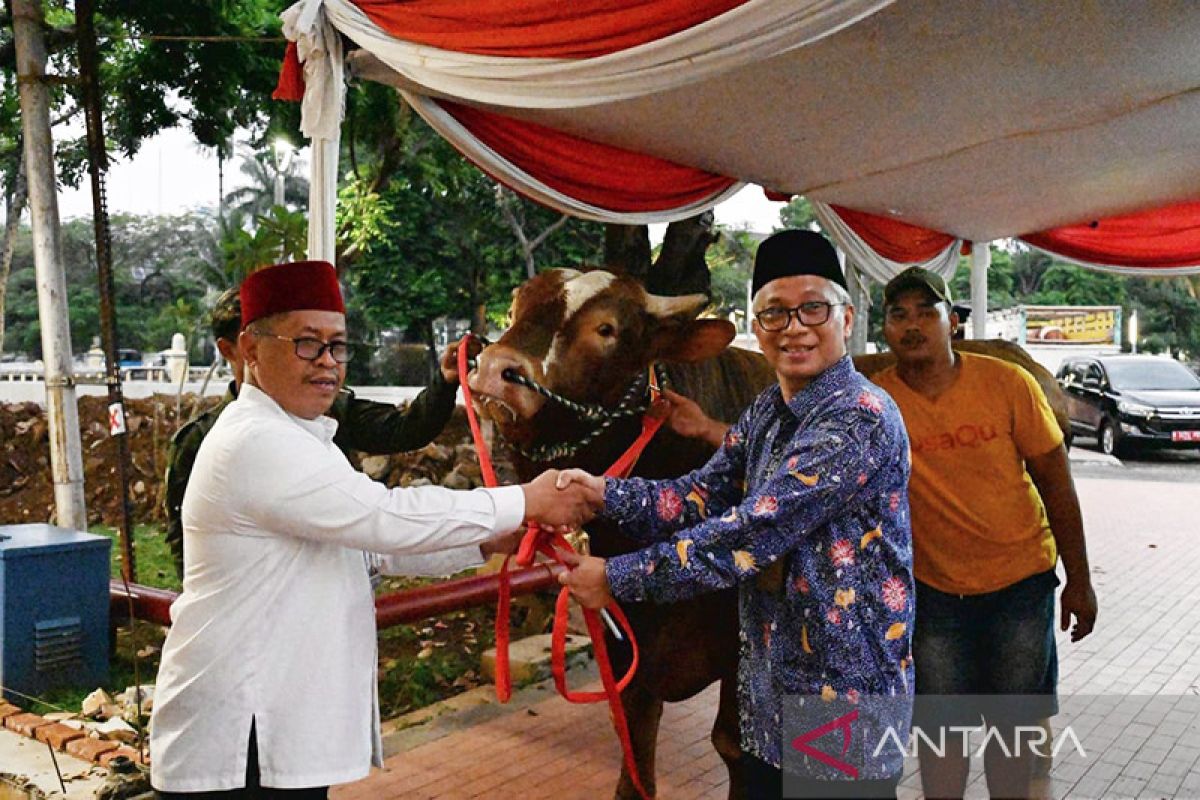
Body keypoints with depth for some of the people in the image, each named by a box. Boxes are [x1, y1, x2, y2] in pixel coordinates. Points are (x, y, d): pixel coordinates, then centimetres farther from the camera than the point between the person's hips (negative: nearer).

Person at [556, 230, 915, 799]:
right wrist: (605, 494, -16)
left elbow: (755, 529, -27)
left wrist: (618, 578, -24)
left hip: (845, 692, -7)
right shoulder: (766, 413, 6)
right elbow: (701, 495, 0)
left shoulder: (862, 419, -21)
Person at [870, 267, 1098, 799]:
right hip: (934, 589, 0)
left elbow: (1055, 482, -5)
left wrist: (1079, 581, -1)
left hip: (1021, 580, 0)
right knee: (941, 726, 12)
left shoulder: (1008, 384, -13)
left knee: (1012, 723, 15)